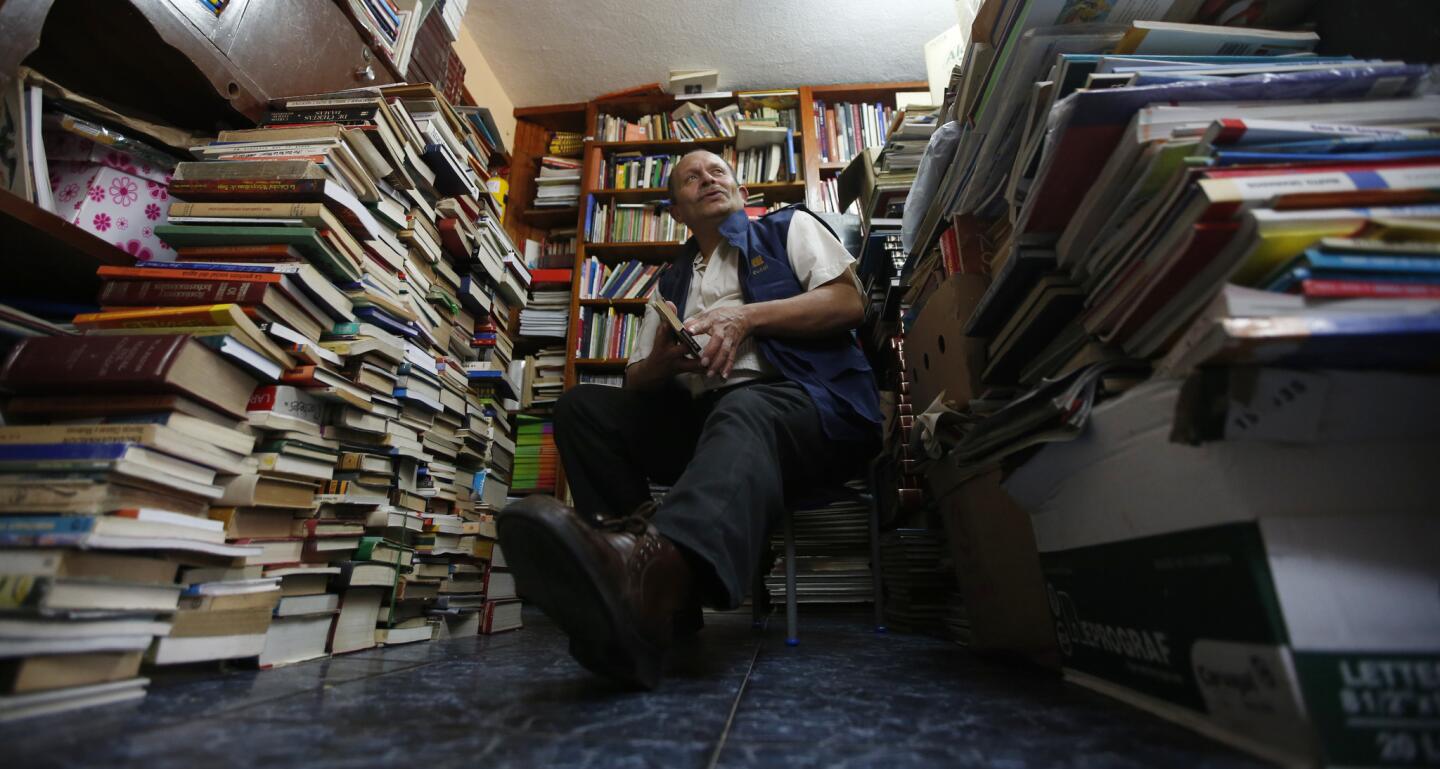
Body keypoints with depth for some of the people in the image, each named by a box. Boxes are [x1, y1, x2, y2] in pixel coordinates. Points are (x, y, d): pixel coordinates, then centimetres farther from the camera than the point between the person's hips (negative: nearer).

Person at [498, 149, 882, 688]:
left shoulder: (789, 227, 20)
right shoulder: (670, 283, 28)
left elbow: (849, 302, 3)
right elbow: (635, 382, 20)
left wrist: (746, 316, -8)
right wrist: (662, 361, -6)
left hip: (807, 401, -4)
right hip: (700, 417, 5)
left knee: (744, 412, -37)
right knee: (582, 407, -11)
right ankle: (661, 598, -24)